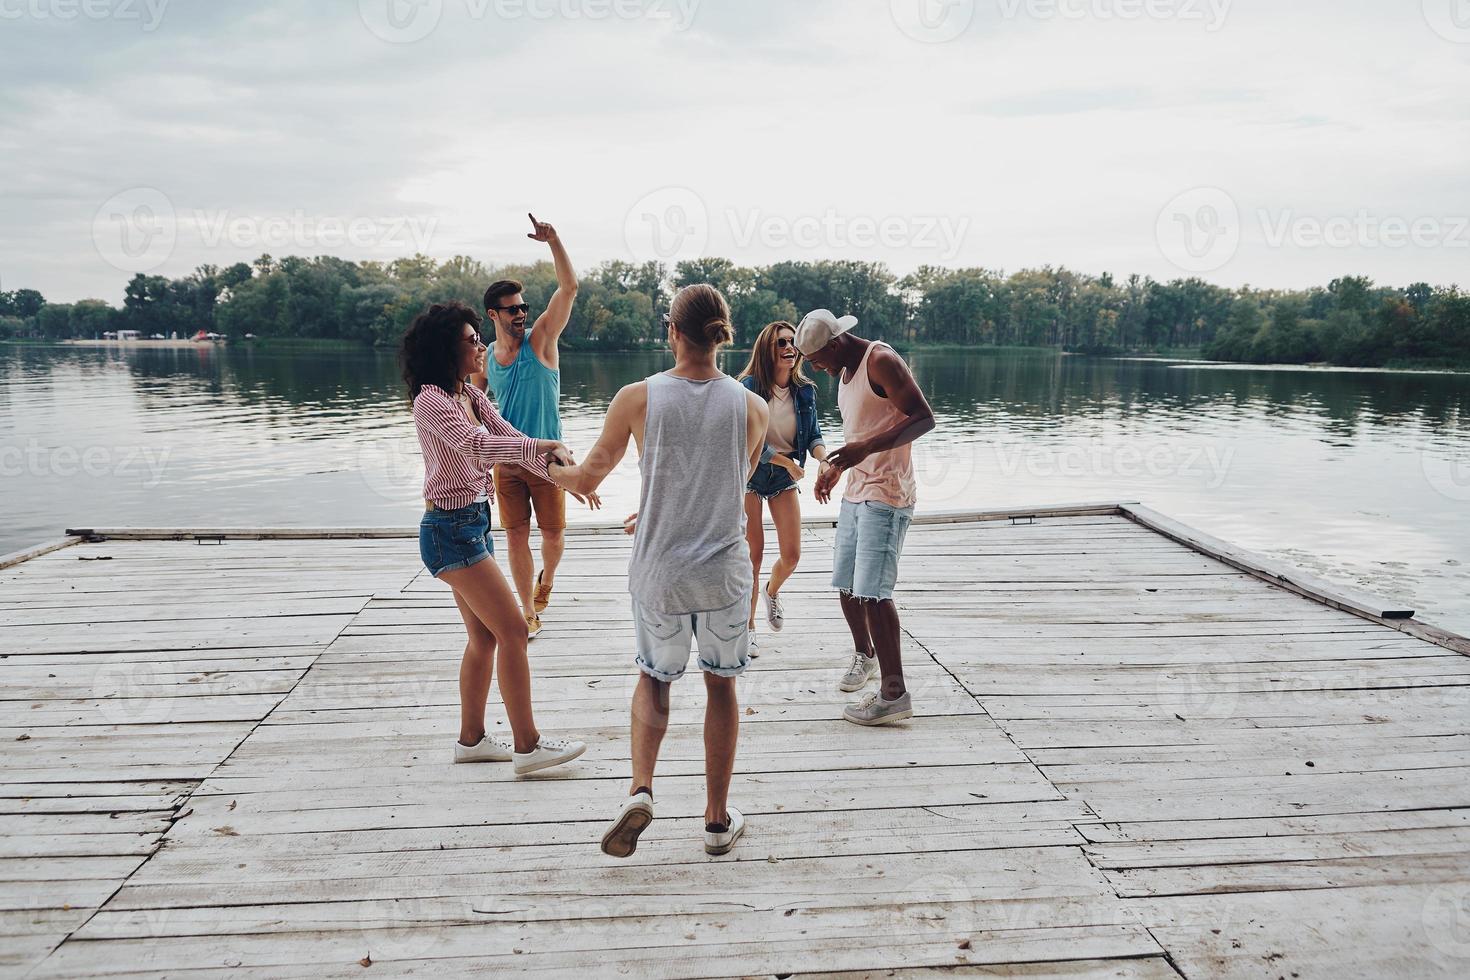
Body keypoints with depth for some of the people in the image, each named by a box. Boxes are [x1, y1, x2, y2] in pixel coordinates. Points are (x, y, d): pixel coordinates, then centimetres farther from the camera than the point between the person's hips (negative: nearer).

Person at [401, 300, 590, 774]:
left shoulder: (471, 396, 10)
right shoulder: (431, 401, -15)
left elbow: (511, 439, 5)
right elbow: (475, 444, -31)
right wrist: (545, 445, -32)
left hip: (474, 523, 9)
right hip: (451, 529, -9)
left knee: (484, 638, 14)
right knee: (513, 631, -7)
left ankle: (471, 738, 26)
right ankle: (527, 745, 1)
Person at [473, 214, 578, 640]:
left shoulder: (540, 340, -7)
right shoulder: (486, 357, 3)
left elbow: (568, 287, -18)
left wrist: (553, 241, -28)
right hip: (507, 460, 3)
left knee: (553, 532, 6)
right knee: (516, 536, 4)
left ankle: (546, 579, 39)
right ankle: (530, 614, 14)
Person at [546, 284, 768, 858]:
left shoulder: (637, 399, -10)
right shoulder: (752, 408, -5)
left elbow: (585, 480, -1)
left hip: (658, 574, 0)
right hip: (724, 573, 1)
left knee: (654, 679, 23)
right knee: (721, 685, 17)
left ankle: (641, 790, 5)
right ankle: (718, 820, 26)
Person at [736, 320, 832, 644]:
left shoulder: (805, 390, -4)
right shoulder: (749, 387, -17)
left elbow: (813, 434, 0)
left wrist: (824, 459, -21)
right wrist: (788, 462, -20)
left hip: (785, 480, 4)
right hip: (749, 475, -4)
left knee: (792, 555, 3)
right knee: (753, 554, -2)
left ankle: (771, 592, 39)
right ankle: (747, 628, 14)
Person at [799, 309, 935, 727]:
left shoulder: (881, 360, -14)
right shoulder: (846, 370, 15)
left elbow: (924, 417, -23)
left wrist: (866, 448, -31)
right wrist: (835, 467, 23)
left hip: (886, 496, -9)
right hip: (855, 492, 9)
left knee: (871, 591, -13)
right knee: (846, 584, 14)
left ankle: (894, 693, -8)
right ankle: (864, 653, 38)